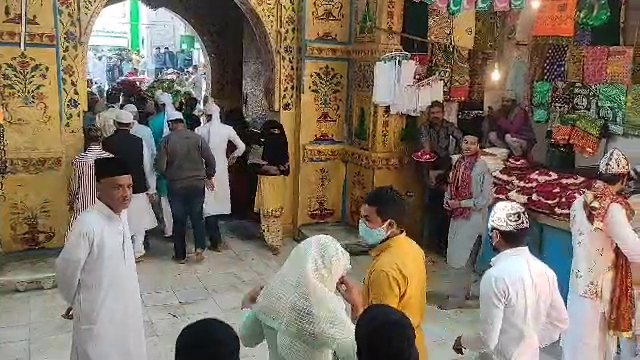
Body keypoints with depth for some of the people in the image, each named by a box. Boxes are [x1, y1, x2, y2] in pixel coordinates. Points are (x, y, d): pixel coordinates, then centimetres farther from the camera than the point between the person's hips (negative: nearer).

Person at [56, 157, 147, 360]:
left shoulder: (122, 215, -3)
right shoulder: (88, 224, -26)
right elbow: (66, 270, -15)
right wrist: (75, 302, 1)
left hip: (125, 308, 7)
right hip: (97, 315, -7)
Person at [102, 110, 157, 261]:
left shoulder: (106, 142, -8)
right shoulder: (139, 142, -9)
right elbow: (148, 167, -4)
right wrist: (151, 188, 6)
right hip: (138, 188, 0)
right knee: (139, 220, 14)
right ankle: (137, 252, 17)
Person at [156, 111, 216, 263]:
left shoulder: (167, 140, -7)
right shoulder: (197, 138, -4)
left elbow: (160, 166, -9)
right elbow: (211, 160, -4)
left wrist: (169, 175, 11)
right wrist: (209, 176, 11)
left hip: (176, 186, -1)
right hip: (197, 184, 1)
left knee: (179, 220, 10)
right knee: (197, 217, 16)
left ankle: (180, 255, 17)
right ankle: (200, 247, 2)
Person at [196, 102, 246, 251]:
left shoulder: (200, 130, -10)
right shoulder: (227, 129, -5)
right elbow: (241, 147, 2)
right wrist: (232, 157, 19)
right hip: (221, 169, 2)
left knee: (208, 203, 3)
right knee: (218, 201, 18)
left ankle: (216, 241, 1)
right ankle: (215, 237, 29)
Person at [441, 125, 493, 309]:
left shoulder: (481, 167, -17)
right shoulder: (459, 163, 4)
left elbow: (485, 199, -18)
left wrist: (461, 203, -16)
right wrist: (448, 201, -1)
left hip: (473, 217, -7)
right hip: (458, 216, 7)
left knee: (460, 258, -2)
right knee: (455, 256, 15)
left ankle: (458, 297, 11)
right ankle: (465, 290, 32)